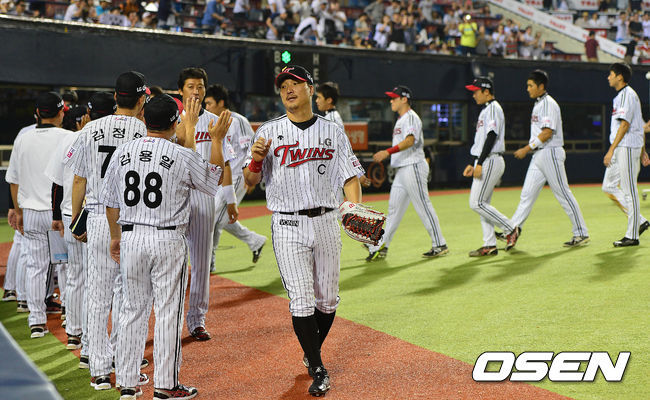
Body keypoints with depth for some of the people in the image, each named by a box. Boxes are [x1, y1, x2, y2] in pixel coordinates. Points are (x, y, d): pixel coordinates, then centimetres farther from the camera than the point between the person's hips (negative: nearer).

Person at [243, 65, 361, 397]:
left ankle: (312, 352, 32)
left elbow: (349, 176, 5)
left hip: (326, 222, 2)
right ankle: (317, 369, 3)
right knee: (301, 301, -7)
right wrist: (256, 160, -22)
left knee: (327, 300, 9)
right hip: (288, 226, -2)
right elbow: (250, 181, 0)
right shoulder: (269, 132, 2)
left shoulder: (332, 132, 8)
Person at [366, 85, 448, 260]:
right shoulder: (401, 119, 20)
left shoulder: (411, 117, -11)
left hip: (413, 166, -10)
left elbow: (410, 141, -26)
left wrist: (388, 151, -35)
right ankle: (381, 246, 10)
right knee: (394, 206, 8)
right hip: (401, 170, 10)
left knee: (423, 206, -6)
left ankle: (439, 245, 0)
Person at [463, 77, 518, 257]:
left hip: (491, 161, -10)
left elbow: (491, 137, -20)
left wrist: (480, 164, -24)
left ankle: (510, 228, -3)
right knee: (481, 203, 7)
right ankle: (490, 245, 8)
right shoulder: (485, 110, 21)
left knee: (477, 203, -13)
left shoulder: (493, 108, -10)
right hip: (484, 162, 10)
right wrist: (473, 164, 21)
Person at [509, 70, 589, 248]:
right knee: (527, 193, 3)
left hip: (550, 153, -9)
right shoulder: (538, 104, 16)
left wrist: (527, 149, -20)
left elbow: (547, 133, -21)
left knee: (563, 194, -3)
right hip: (538, 156, 10)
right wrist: (528, 149, 16)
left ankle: (581, 233, 5)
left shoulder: (549, 104, -13)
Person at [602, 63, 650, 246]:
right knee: (609, 187, 10)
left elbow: (625, 124, -20)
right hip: (619, 149, 10)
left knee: (629, 191, -6)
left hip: (628, 148, -10)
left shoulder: (627, 94, -11)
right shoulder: (620, 96, 20)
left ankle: (632, 235, -2)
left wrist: (611, 150, -22)